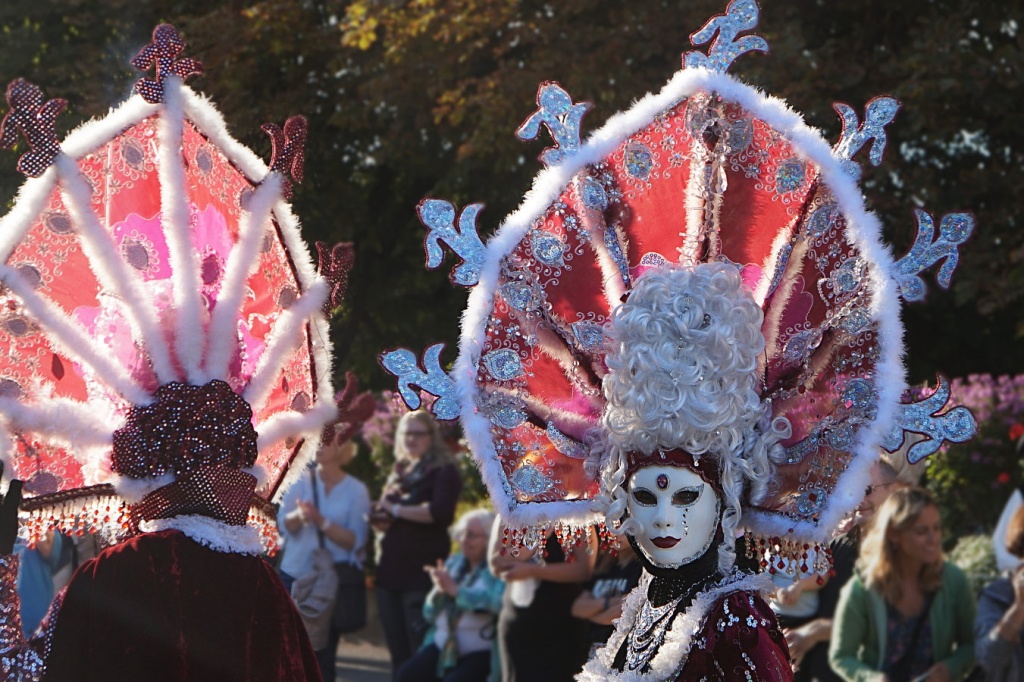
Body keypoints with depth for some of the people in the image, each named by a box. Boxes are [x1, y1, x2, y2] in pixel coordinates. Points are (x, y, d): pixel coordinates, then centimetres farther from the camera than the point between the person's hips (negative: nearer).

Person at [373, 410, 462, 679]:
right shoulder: (399, 472, 18)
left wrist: (398, 510, -11)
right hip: (389, 570, 7)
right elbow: (382, 517, 23)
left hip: (421, 573, -7)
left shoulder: (443, 471, -3)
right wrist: (379, 518, -1)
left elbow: (441, 512, -20)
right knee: (398, 652, 11)